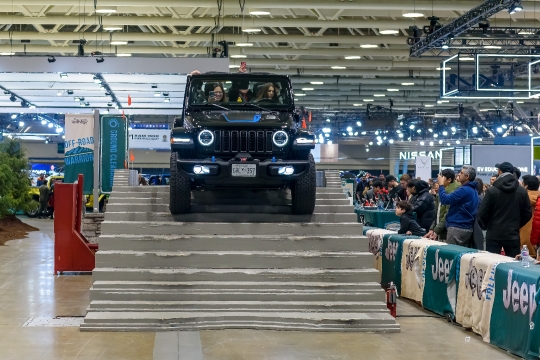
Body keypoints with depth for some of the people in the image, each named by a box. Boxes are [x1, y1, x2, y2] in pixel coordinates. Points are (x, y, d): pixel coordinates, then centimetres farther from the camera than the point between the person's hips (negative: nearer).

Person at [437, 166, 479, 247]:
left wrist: (441, 185, -5)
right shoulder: (474, 190, 14)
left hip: (457, 228, -10)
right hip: (468, 228, 10)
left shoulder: (464, 190, -17)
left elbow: (445, 200, -17)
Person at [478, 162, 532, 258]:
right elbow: (527, 214, 5)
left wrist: (485, 226, 13)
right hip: (513, 235, 3)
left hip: (494, 234, -2)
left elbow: (483, 213, -7)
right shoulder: (522, 191, 0)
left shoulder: (492, 190, -10)